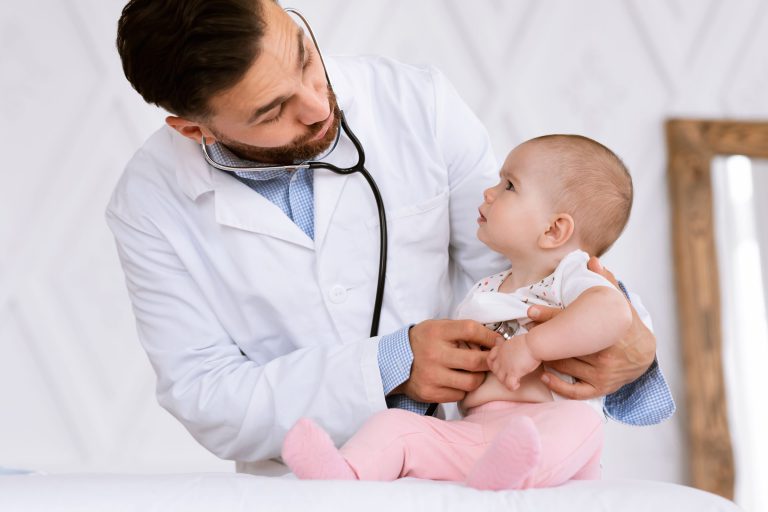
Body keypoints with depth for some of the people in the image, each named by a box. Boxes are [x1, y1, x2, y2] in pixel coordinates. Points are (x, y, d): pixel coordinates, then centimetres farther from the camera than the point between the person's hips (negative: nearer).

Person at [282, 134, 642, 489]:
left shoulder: (570, 279, 1)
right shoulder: (482, 293, 23)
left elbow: (614, 312, -22)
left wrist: (531, 346, -22)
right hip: (472, 432, 6)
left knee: (579, 421, -36)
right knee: (393, 423, -10)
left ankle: (508, 472, -61)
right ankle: (343, 474, -36)